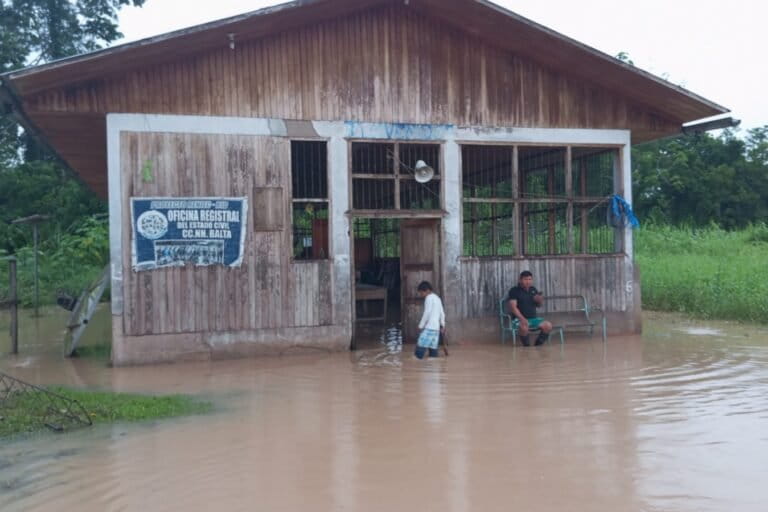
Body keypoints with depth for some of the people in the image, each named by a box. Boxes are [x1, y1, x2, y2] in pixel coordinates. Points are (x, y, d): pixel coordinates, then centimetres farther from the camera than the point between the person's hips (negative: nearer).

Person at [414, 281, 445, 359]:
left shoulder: (429, 298, -7)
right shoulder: (437, 298, 20)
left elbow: (427, 313, -13)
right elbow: (442, 314, 22)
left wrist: (421, 325, -9)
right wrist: (442, 325, 28)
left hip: (429, 327, -9)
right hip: (436, 328, 9)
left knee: (420, 347, -12)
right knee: (433, 348, 6)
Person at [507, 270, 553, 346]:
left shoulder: (533, 290, 13)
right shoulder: (514, 290, -5)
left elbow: (538, 305, 21)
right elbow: (513, 307, -15)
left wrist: (540, 300, -5)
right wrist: (522, 318, -29)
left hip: (534, 318, 5)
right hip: (520, 319, -5)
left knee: (548, 326, -19)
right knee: (524, 327, -38)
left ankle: (538, 343, 4)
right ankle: (526, 343, -9)